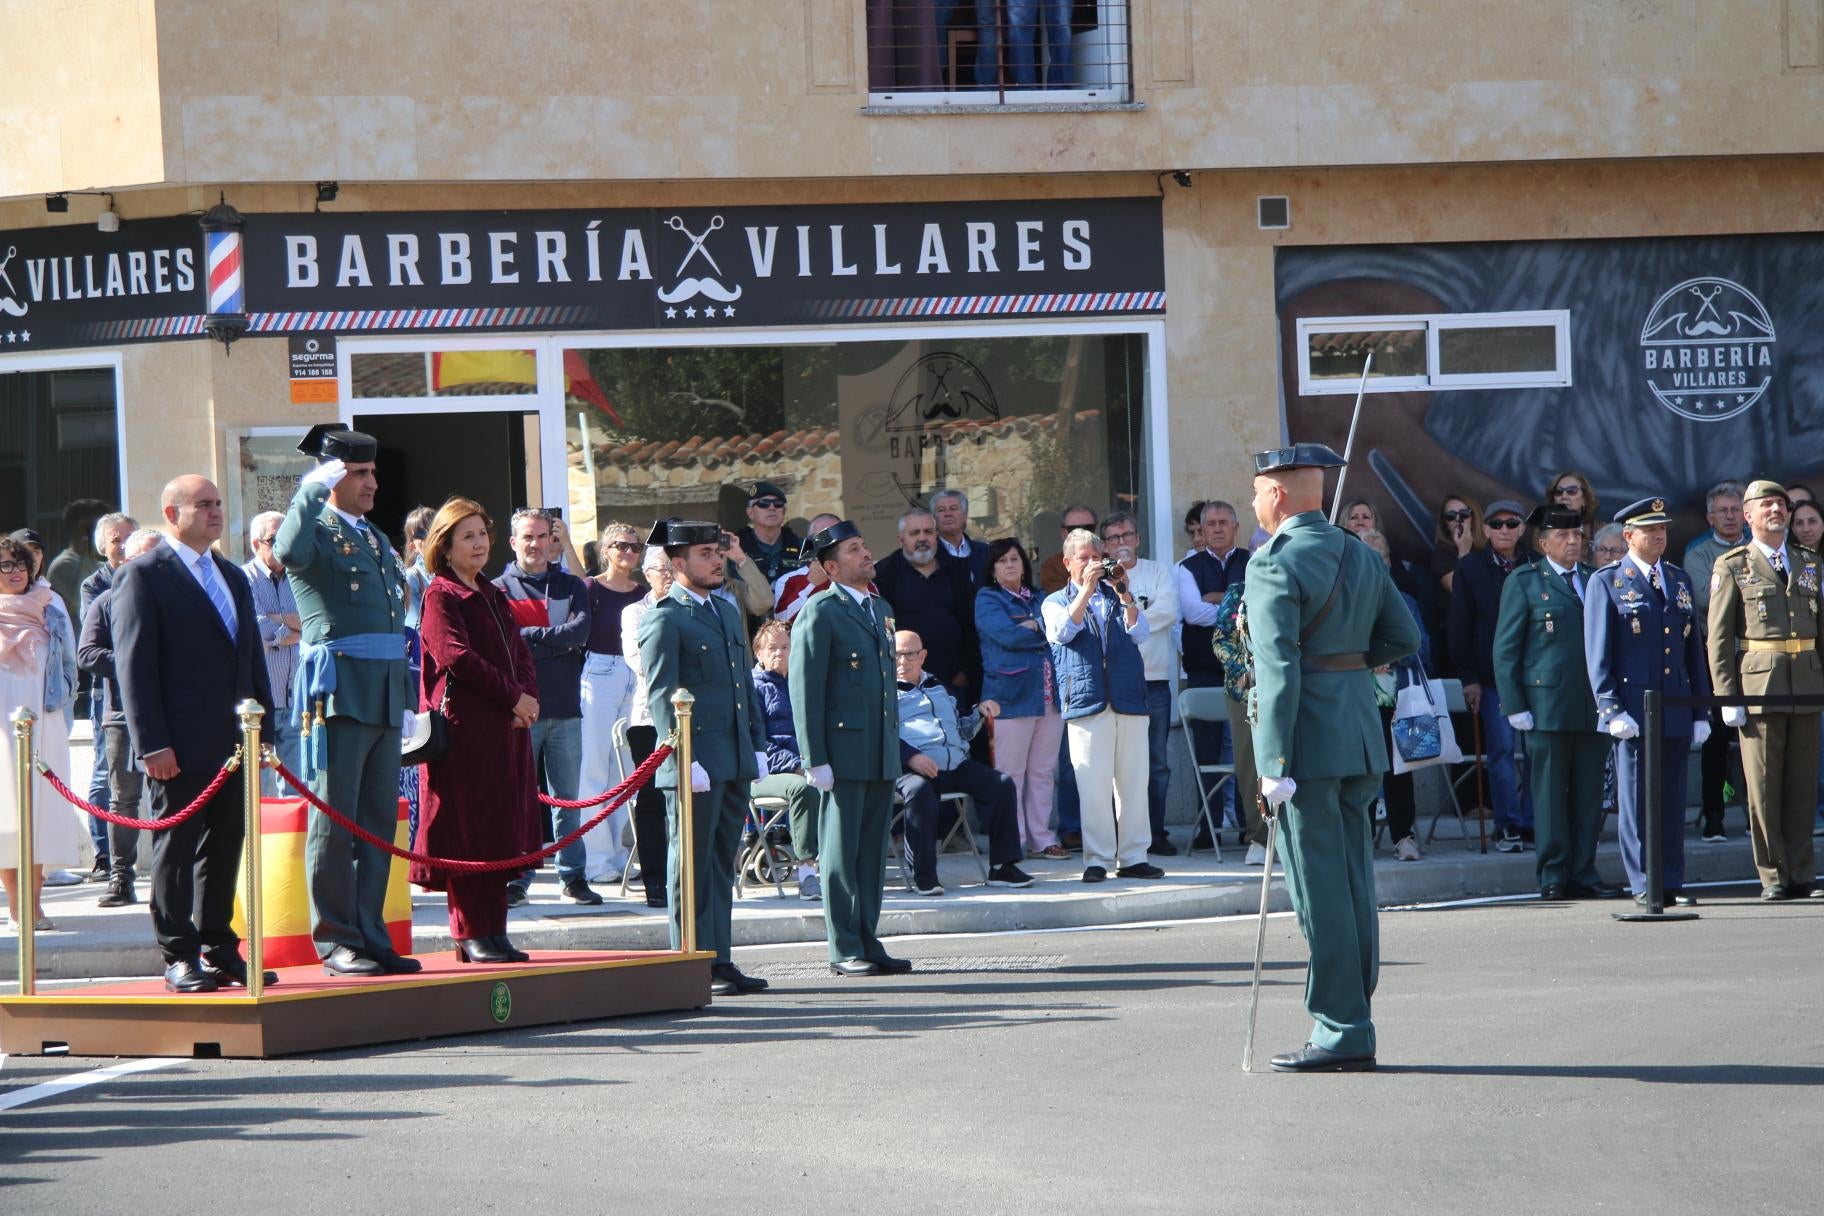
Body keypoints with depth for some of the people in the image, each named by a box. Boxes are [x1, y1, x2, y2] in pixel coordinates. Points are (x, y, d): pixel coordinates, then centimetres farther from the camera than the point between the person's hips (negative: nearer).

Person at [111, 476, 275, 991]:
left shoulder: (233, 577, 19)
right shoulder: (143, 577, -4)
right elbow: (134, 665, -9)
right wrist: (152, 744, -16)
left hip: (232, 741, 7)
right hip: (181, 745, -7)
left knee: (224, 847, 9)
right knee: (177, 847, -2)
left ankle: (219, 950, 16)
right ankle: (179, 957, 1)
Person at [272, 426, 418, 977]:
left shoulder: (377, 539, 20)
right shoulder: (317, 532, -3)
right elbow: (288, 553, -29)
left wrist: (408, 695, 19)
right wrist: (313, 490, -20)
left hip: (387, 697, 8)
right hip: (338, 692, -8)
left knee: (378, 822, 9)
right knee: (334, 823, -3)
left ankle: (370, 936, 13)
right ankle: (336, 942, -1)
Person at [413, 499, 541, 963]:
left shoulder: (495, 596, 20)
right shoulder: (440, 596, -4)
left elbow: (522, 654, 16)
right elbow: (457, 656, -14)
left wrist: (528, 698, -4)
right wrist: (513, 697, -13)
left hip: (507, 729, 7)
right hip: (463, 729, -7)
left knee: (502, 833, 5)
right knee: (468, 833, -7)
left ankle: (494, 931, 8)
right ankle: (471, 934, -4)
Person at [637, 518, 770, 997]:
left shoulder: (728, 612, 18)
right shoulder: (664, 619, -7)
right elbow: (661, 695, -12)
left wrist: (757, 745, 14)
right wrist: (684, 757, -18)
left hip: (736, 762, 8)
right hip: (696, 764, -8)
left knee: (722, 864, 11)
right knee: (693, 867, -3)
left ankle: (719, 960, 15)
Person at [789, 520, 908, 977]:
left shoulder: (880, 608, 17)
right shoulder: (820, 613, -7)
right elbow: (805, 690, -11)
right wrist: (815, 760, -15)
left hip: (881, 753, 7)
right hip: (843, 750, -7)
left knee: (873, 850, 9)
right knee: (841, 853, -2)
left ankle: (868, 942, 14)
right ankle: (845, 950, 2)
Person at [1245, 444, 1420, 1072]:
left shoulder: (1275, 564, -13)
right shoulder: (1361, 557, 12)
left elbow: (1279, 667, -19)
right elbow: (1404, 637, 15)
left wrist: (1274, 765, -20)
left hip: (1309, 737, -8)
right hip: (1359, 735, 8)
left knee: (1319, 890, -4)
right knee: (1353, 884, 11)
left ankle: (1341, 1032, -3)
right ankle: (1355, 1030, 15)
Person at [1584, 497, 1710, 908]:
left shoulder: (1680, 581, 16)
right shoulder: (1606, 583, 1)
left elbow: (1694, 650, 17)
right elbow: (1598, 654, -3)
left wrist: (1701, 712, 12)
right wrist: (1612, 710, -12)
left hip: (1676, 713, 4)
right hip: (1632, 711, -4)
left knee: (1672, 799, 5)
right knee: (1636, 799, -3)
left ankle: (1671, 883, 9)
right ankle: (1643, 885, 1)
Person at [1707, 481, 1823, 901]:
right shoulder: (1732, 567, 4)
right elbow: (1719, 638, 0)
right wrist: (1727, 697, -7)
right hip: (1759, 685, -3)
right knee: (1763, 787, -3)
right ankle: (1773, 877, 2)